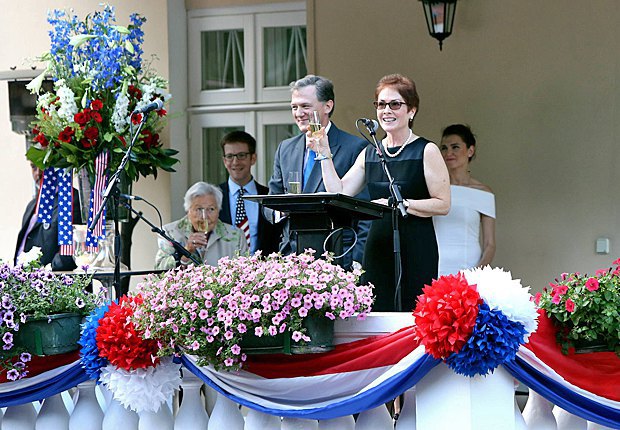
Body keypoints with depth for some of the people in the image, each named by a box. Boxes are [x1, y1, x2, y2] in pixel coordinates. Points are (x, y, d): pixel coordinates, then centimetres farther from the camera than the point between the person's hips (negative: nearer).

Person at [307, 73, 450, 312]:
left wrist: (400, 204, -15)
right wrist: (325, 155, 4)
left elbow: (443, 204, -7)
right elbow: (339, 193, 9)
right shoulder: (369, 153, 14)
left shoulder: (426, 151, -2)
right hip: (377, 247, 5)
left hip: (416, 249, -5)